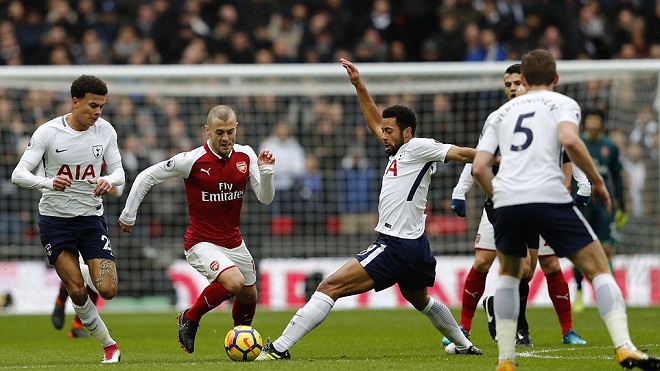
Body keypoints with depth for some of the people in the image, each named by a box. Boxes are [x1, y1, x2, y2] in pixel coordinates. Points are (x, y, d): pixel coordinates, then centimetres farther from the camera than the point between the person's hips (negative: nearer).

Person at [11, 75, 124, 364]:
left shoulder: (105, 131, -1)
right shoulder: (48, 132, -11)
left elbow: (118, 172, 5)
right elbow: (19, 174, -15)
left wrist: (109, 181, -21)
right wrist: (48, 182, -36)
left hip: (91, 217, 3)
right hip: (55, 218, -3)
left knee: (107, 290, -11)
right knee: (77, 292, -6)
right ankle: (109, 345, 12)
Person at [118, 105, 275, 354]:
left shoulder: (246, 156, -4)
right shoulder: (193, 160, -18)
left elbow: (265, 198, -3)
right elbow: (147, 177, -8)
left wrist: (266, 170, -22)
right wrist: (128, 216, -4)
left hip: (234, 242, 6)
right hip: (202, 242, -6)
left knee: (248, 296, 17)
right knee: (233, 282, -28)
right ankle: (190, 319, -4)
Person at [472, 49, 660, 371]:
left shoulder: (501, 113, 24)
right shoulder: (563, 104, 13)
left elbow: (479, 167, 14)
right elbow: (569, 140, -9)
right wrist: (597, 180, 1)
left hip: (505, 199, 4)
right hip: (549, 196, -4)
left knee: (509, 273, 27)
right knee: (598, 269, 4)